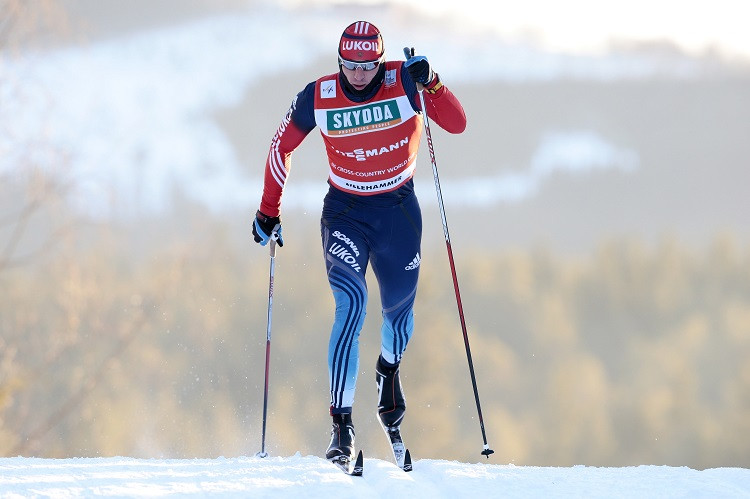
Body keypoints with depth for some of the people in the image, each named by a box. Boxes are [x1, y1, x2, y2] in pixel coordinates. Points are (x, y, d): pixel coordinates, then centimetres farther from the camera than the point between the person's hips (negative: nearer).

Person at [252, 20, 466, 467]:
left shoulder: (404, 81, -14)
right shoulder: (318, 97, -12)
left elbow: (457, 125, -20)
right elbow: (282, 146, 4)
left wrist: (429, 82, -35)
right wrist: (269, 210, 8)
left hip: (399, 212, 2)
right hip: (345, 213, -1)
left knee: (399, 311, 14)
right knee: (351, 303, -22)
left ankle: (389, 371, 51)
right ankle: (341, 424, -24)